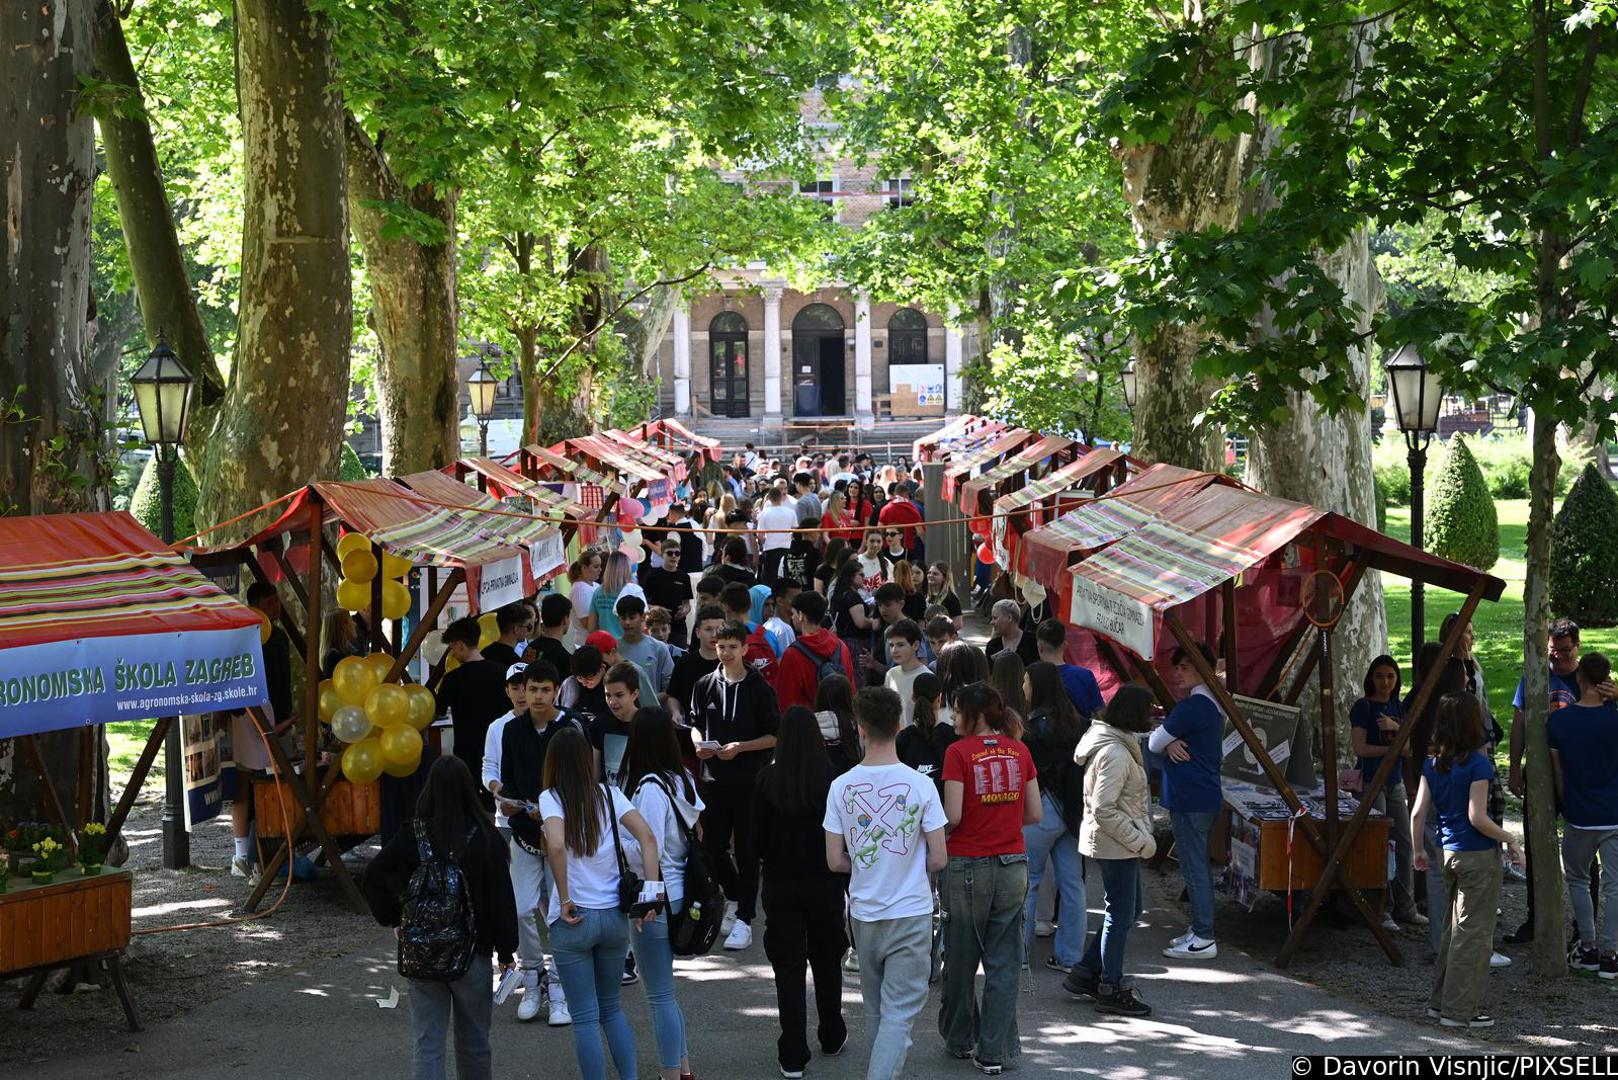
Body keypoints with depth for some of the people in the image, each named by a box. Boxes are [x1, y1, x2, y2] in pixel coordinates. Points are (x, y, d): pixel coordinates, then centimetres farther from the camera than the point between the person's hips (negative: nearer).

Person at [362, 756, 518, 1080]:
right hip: (472, 953, -1)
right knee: (473, 1043, 16)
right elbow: (501, 895, -6)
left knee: (427, 1046, 4)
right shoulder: (484, 838, -10)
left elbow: (372, 880, -7)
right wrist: (506, 950, 3)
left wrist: (394, 917, 5)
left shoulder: (411, 837, -7)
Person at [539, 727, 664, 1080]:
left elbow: (556, 846, -25)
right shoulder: (610, 795, 2)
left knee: (586, 1018, 5)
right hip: (615, 917, 4)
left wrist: (564, 899, -16)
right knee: (611, 1008, 20)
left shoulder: (551, 799, -8)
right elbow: (647, 837, -9)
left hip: (573, 920, -4)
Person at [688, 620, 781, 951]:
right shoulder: (706, 685, 6)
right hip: (715, 777, 4)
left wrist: (740, 747, -16)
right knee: (712, 847, 8)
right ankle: (733, 896, 34)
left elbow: (774, 736, -4)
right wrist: (699, 743, -4)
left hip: (750, 779, -4)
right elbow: (696, 723, 17)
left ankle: (744, 919, 5)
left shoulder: (759, 688, -5)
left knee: (747, 850, 0)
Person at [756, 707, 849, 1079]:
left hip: (780, 883, -1)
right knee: (826, 961, 19)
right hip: (825, 883, 1)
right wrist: (843, 873, 10)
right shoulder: (833, 778, -13)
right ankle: (832, 1037, 33)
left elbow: (756, 834, -5)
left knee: (788, 966, 5)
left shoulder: (768, 779, -11)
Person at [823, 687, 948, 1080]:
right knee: (899, 1011, -2)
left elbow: (835, 862, -4)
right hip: (911, 914, -3)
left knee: (875, 1008, 20)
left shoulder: (842, 786, -8)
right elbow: (938, 860, -9)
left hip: (863, 913, 3)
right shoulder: (920, 785, -13)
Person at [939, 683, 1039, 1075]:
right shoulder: (1019, 751, 3)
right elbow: (1035, 814, 5)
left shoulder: (959, 752, -10)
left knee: (961, 960, 13)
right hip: (1013, 866, 3)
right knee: (1004, 964, 7)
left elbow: (953, 815, -15)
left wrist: (940, 836, 5)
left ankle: (960, 1039, 27)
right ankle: (994, 1051, 8)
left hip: (968, 866, -3)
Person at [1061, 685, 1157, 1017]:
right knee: (1121, 914, 1)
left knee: (1128, 909, 18)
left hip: (1121, 843, 10)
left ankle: (1084, 973, 24)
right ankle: (1110, 989, 12)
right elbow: (1104, 810, -25)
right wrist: (1140, 840, -19)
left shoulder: (1121, 746, 10)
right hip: (1116, 844, -10)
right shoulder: (1115, 754, -22)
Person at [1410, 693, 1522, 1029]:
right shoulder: (1477, 764, -17)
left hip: (1449, 853, 7)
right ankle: (1460, 1010, 5)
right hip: (1479, 855, -7)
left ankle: (1440, 1001, 23)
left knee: (1452, 930, 18)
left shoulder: (1432, 763, 3)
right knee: (1474, 932, 1)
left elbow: (1418, 812, 4)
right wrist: (1509, 840, -7)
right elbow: (1477, 817, -19)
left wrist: (1418, 850, 16)